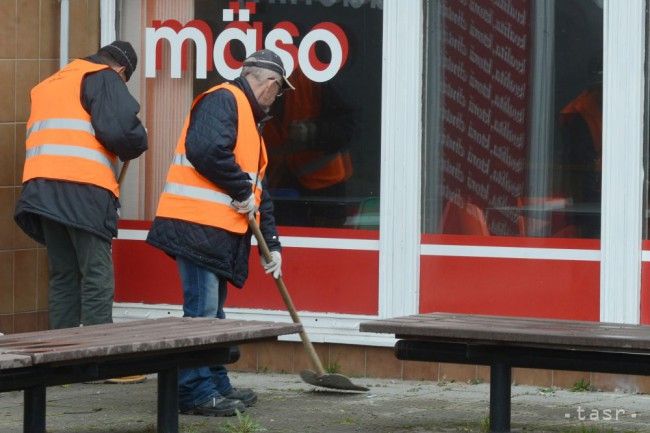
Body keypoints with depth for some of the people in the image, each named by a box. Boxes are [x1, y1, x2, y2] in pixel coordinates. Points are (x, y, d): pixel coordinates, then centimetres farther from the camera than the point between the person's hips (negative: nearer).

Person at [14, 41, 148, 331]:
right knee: (97, 280, -7)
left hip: (41, 189, 7)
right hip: (84, 189, -7)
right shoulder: (103, 78, 3)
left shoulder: (48, 85, 27)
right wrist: (134, 147, 9)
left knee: (63, 279, 11)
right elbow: (122, 130, -11)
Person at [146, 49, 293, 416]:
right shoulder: (223, 101, -8)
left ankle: (217, 386, 23)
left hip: (222, 231, 10)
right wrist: (242, 190, -14)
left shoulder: (250, 120, 25)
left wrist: (272, 243, 23)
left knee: (212, 311, 16)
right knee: (202, 310, -9)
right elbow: (206, 151, -26)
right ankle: (196, 392, -8)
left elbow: (259, 188, 27)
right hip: (198, 224, -10)